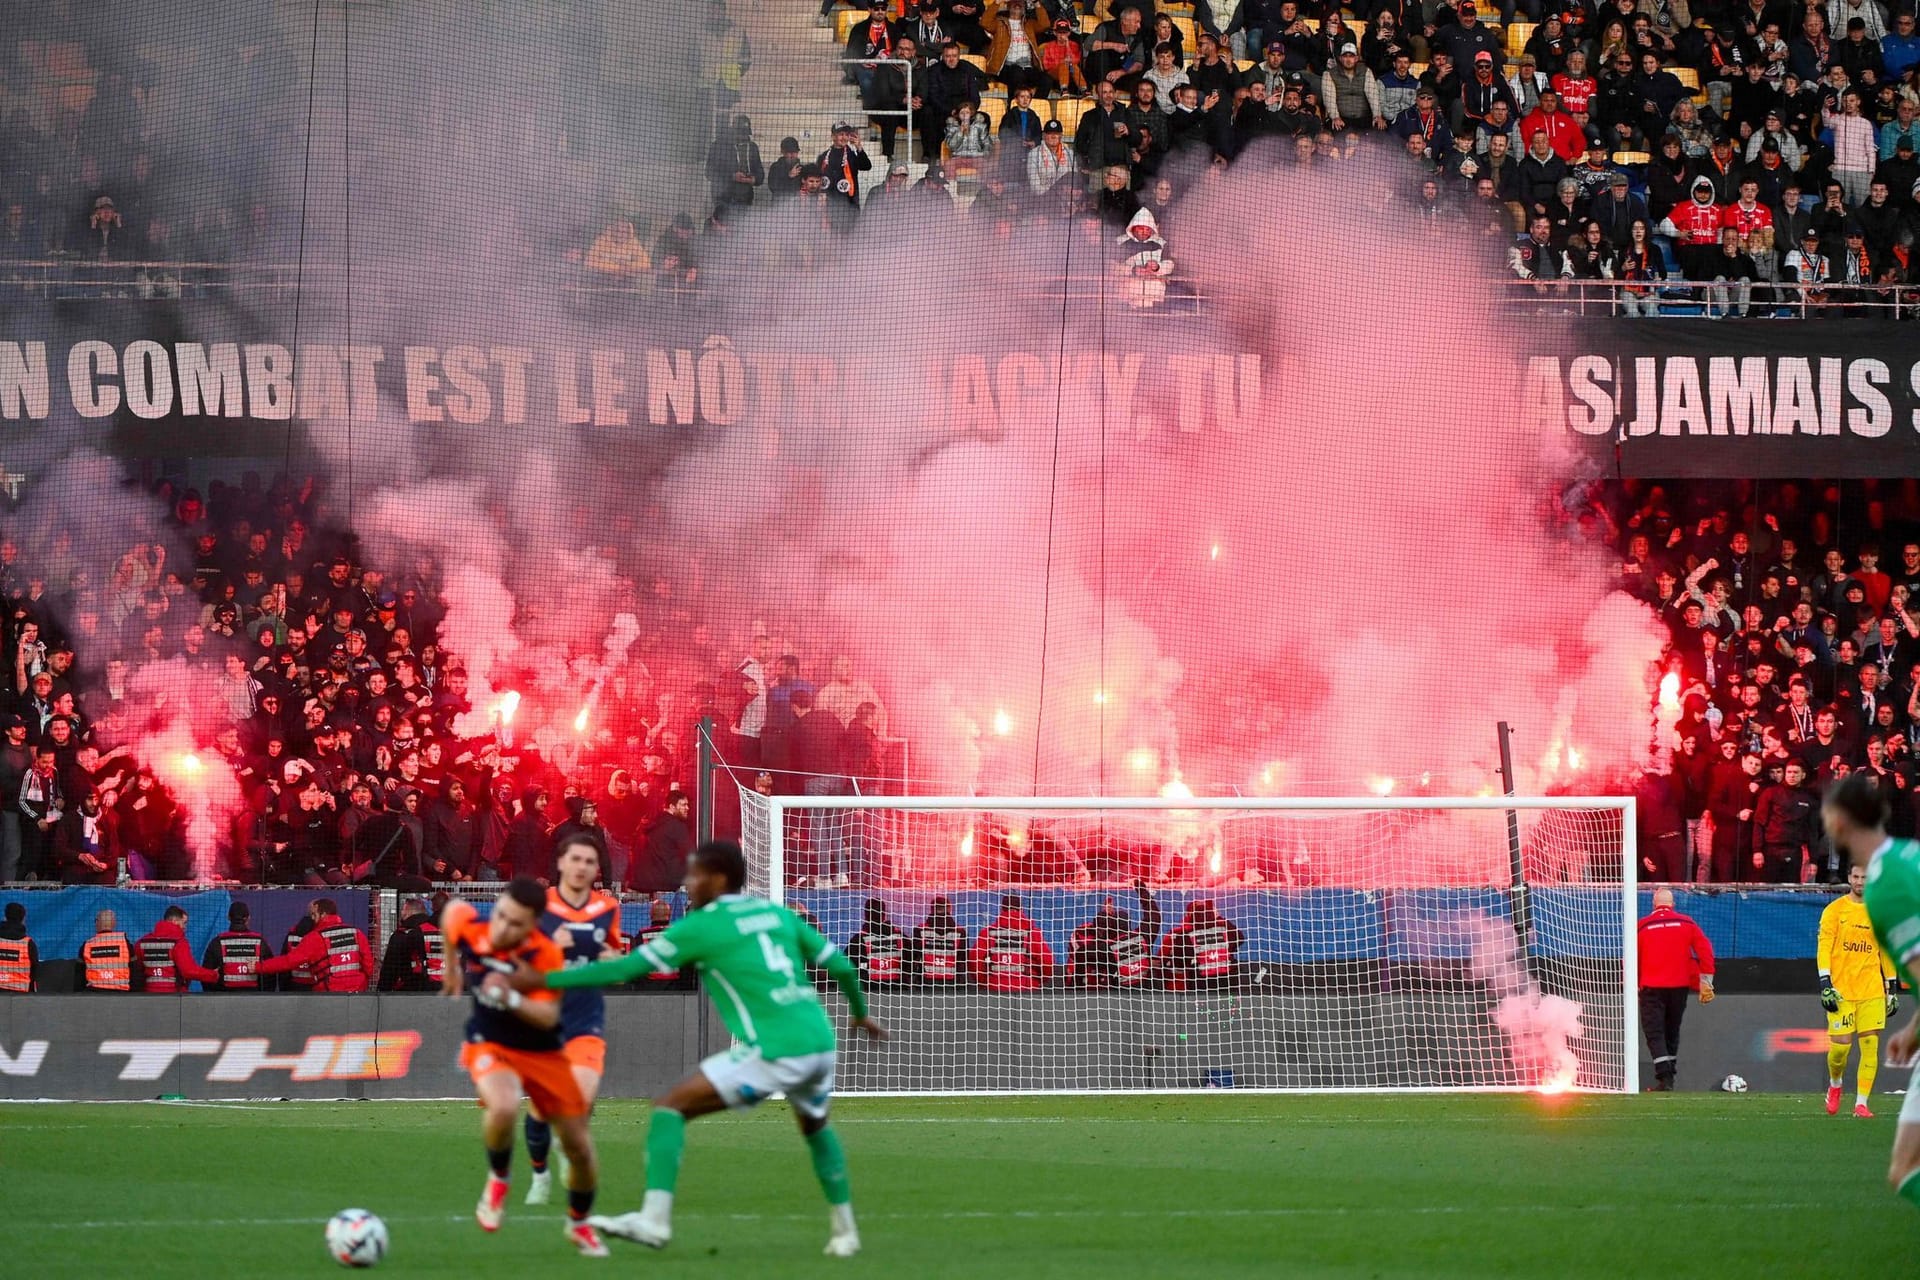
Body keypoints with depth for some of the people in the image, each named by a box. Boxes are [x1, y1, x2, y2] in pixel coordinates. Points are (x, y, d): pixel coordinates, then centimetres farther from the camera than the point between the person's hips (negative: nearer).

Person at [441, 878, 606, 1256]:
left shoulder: (546, 955, -24)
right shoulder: (469, 927, -19)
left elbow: (548, 1017, -28)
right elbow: (452, 909, 6)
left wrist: (511, 998, -45)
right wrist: (451, 967, 18)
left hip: (542, 1053, 0)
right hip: (490, 1047, 0)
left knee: (580, 1148, 5)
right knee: (503, 1108, -36)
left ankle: (580, 1224, 34)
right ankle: (498, 1180, -4)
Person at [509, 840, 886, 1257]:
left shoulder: (701, 926, -1)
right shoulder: (776, 914, 16)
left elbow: (625, 969, -1)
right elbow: (841, 966, 18)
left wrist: (542, 981, 6)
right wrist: (860, 1012, 39)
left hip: (775, 1051, -7)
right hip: (820, 1042, 7)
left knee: (670, 1107, -1)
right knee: (817, 1127, 35)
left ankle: (654, 1219, -13)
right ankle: (844, 1231, 37)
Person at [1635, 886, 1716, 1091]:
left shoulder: (1642, 926, 0)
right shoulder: (1686, 923, 4)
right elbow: (1705, 950, -2)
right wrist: (1705, 982, 0)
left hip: (1652, 987, -3)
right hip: (1679, 986, 3)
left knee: (1654, 1033, -2)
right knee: (1672, 1031, 17)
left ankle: (1664, 1077, -17)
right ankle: (1669, 1077, 21)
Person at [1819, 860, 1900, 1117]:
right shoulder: (1835, 910, 0)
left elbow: (1886, 951, 17)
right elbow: (1823, 948, -4)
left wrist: (1892, 987, 14)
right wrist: (1825, 984, -14)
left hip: (1872, 990, 3)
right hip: (1841, 989, -3)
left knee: (1870, 1045, -4)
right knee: (1841, 1045, -5)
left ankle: (1861, 1103, 0)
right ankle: (1835, 1084, 25)